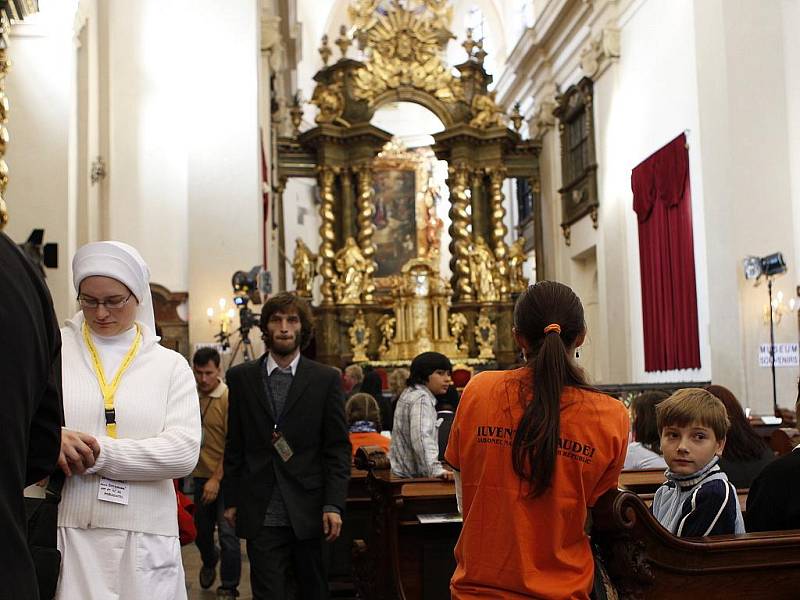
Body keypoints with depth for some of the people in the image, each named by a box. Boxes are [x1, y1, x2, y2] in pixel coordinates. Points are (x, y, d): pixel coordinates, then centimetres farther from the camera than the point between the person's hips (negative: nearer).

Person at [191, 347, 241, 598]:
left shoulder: (229, 398, -15)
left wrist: (217, 479, -18)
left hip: (224, 477, -5)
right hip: (200, 474, 5)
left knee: (227, 534, -4)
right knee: (201, 530, 19)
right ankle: (209, 561, 48)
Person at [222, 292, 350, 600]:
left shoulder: (326, 379, 1)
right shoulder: (241, 377, 5)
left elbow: (338, 449, 0)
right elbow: (234, 447, 8)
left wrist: (333, 505, -7)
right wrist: (231, 500, 6)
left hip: (309, 511, 0)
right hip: (261, 514, 0)